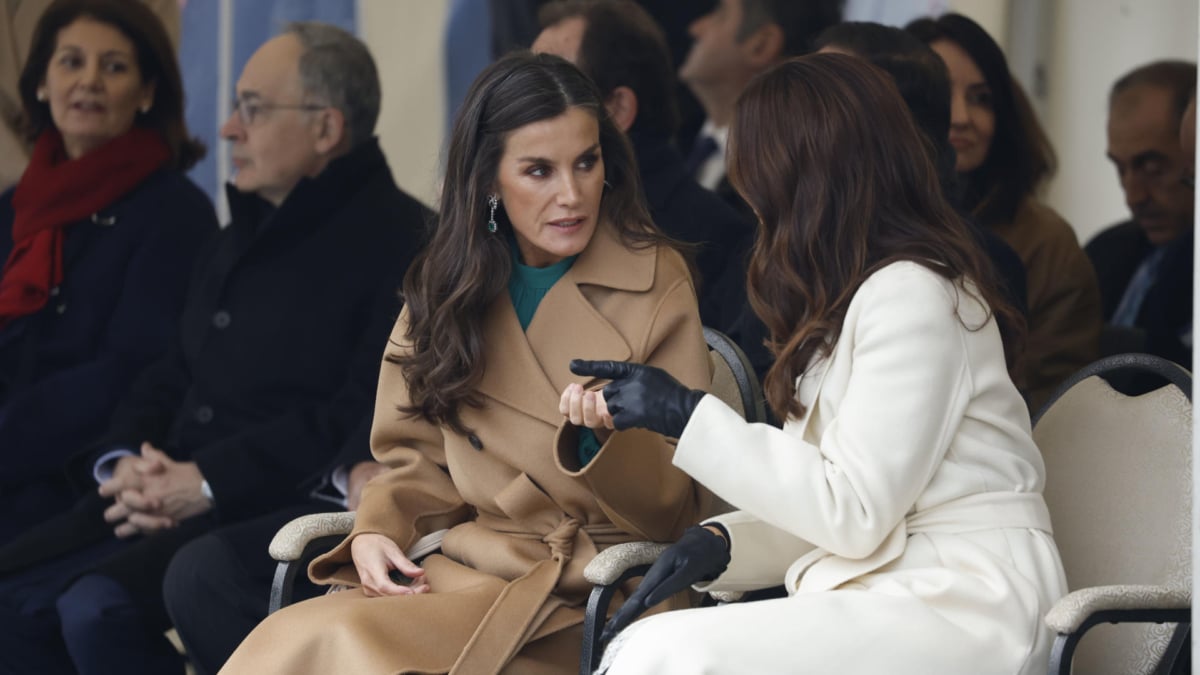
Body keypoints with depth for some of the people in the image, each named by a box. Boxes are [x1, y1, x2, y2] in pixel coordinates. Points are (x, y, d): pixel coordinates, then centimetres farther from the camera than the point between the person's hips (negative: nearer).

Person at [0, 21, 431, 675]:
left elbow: (367, 418, -17)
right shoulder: (236, 244, 24)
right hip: (169, 501, 9)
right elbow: (169, 378, 24)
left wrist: (209, 482, -19)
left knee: (99, 608, -30)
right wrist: (122, 463, 0)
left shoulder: (400, 244, -8)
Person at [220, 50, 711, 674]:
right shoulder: (448, 288, 12)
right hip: (462, 569, 4)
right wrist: (375, 530, -4)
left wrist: (606, 435, -23)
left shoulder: (657, 284, -1)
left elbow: (672, 508, -2)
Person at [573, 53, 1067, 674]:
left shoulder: (914, 296, -10)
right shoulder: (854, 298, 21)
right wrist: (720, 542, 1)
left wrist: (689, 417, -11)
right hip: (880, 600, 9)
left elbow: (852, 514, -13)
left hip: (960, 615, -9)